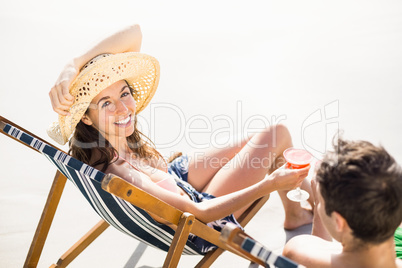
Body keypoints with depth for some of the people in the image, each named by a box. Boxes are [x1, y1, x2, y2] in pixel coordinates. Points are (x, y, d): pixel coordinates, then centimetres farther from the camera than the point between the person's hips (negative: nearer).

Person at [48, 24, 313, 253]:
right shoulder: (118, 176, -41)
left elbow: (134, 32, -23)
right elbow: (201, 213, -32)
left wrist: (72, 68, -34)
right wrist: (271, 184, -30)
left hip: (175, 179, 7)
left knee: (258, 142, 15)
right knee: (277, 135, -4)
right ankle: (295, 215, 25)